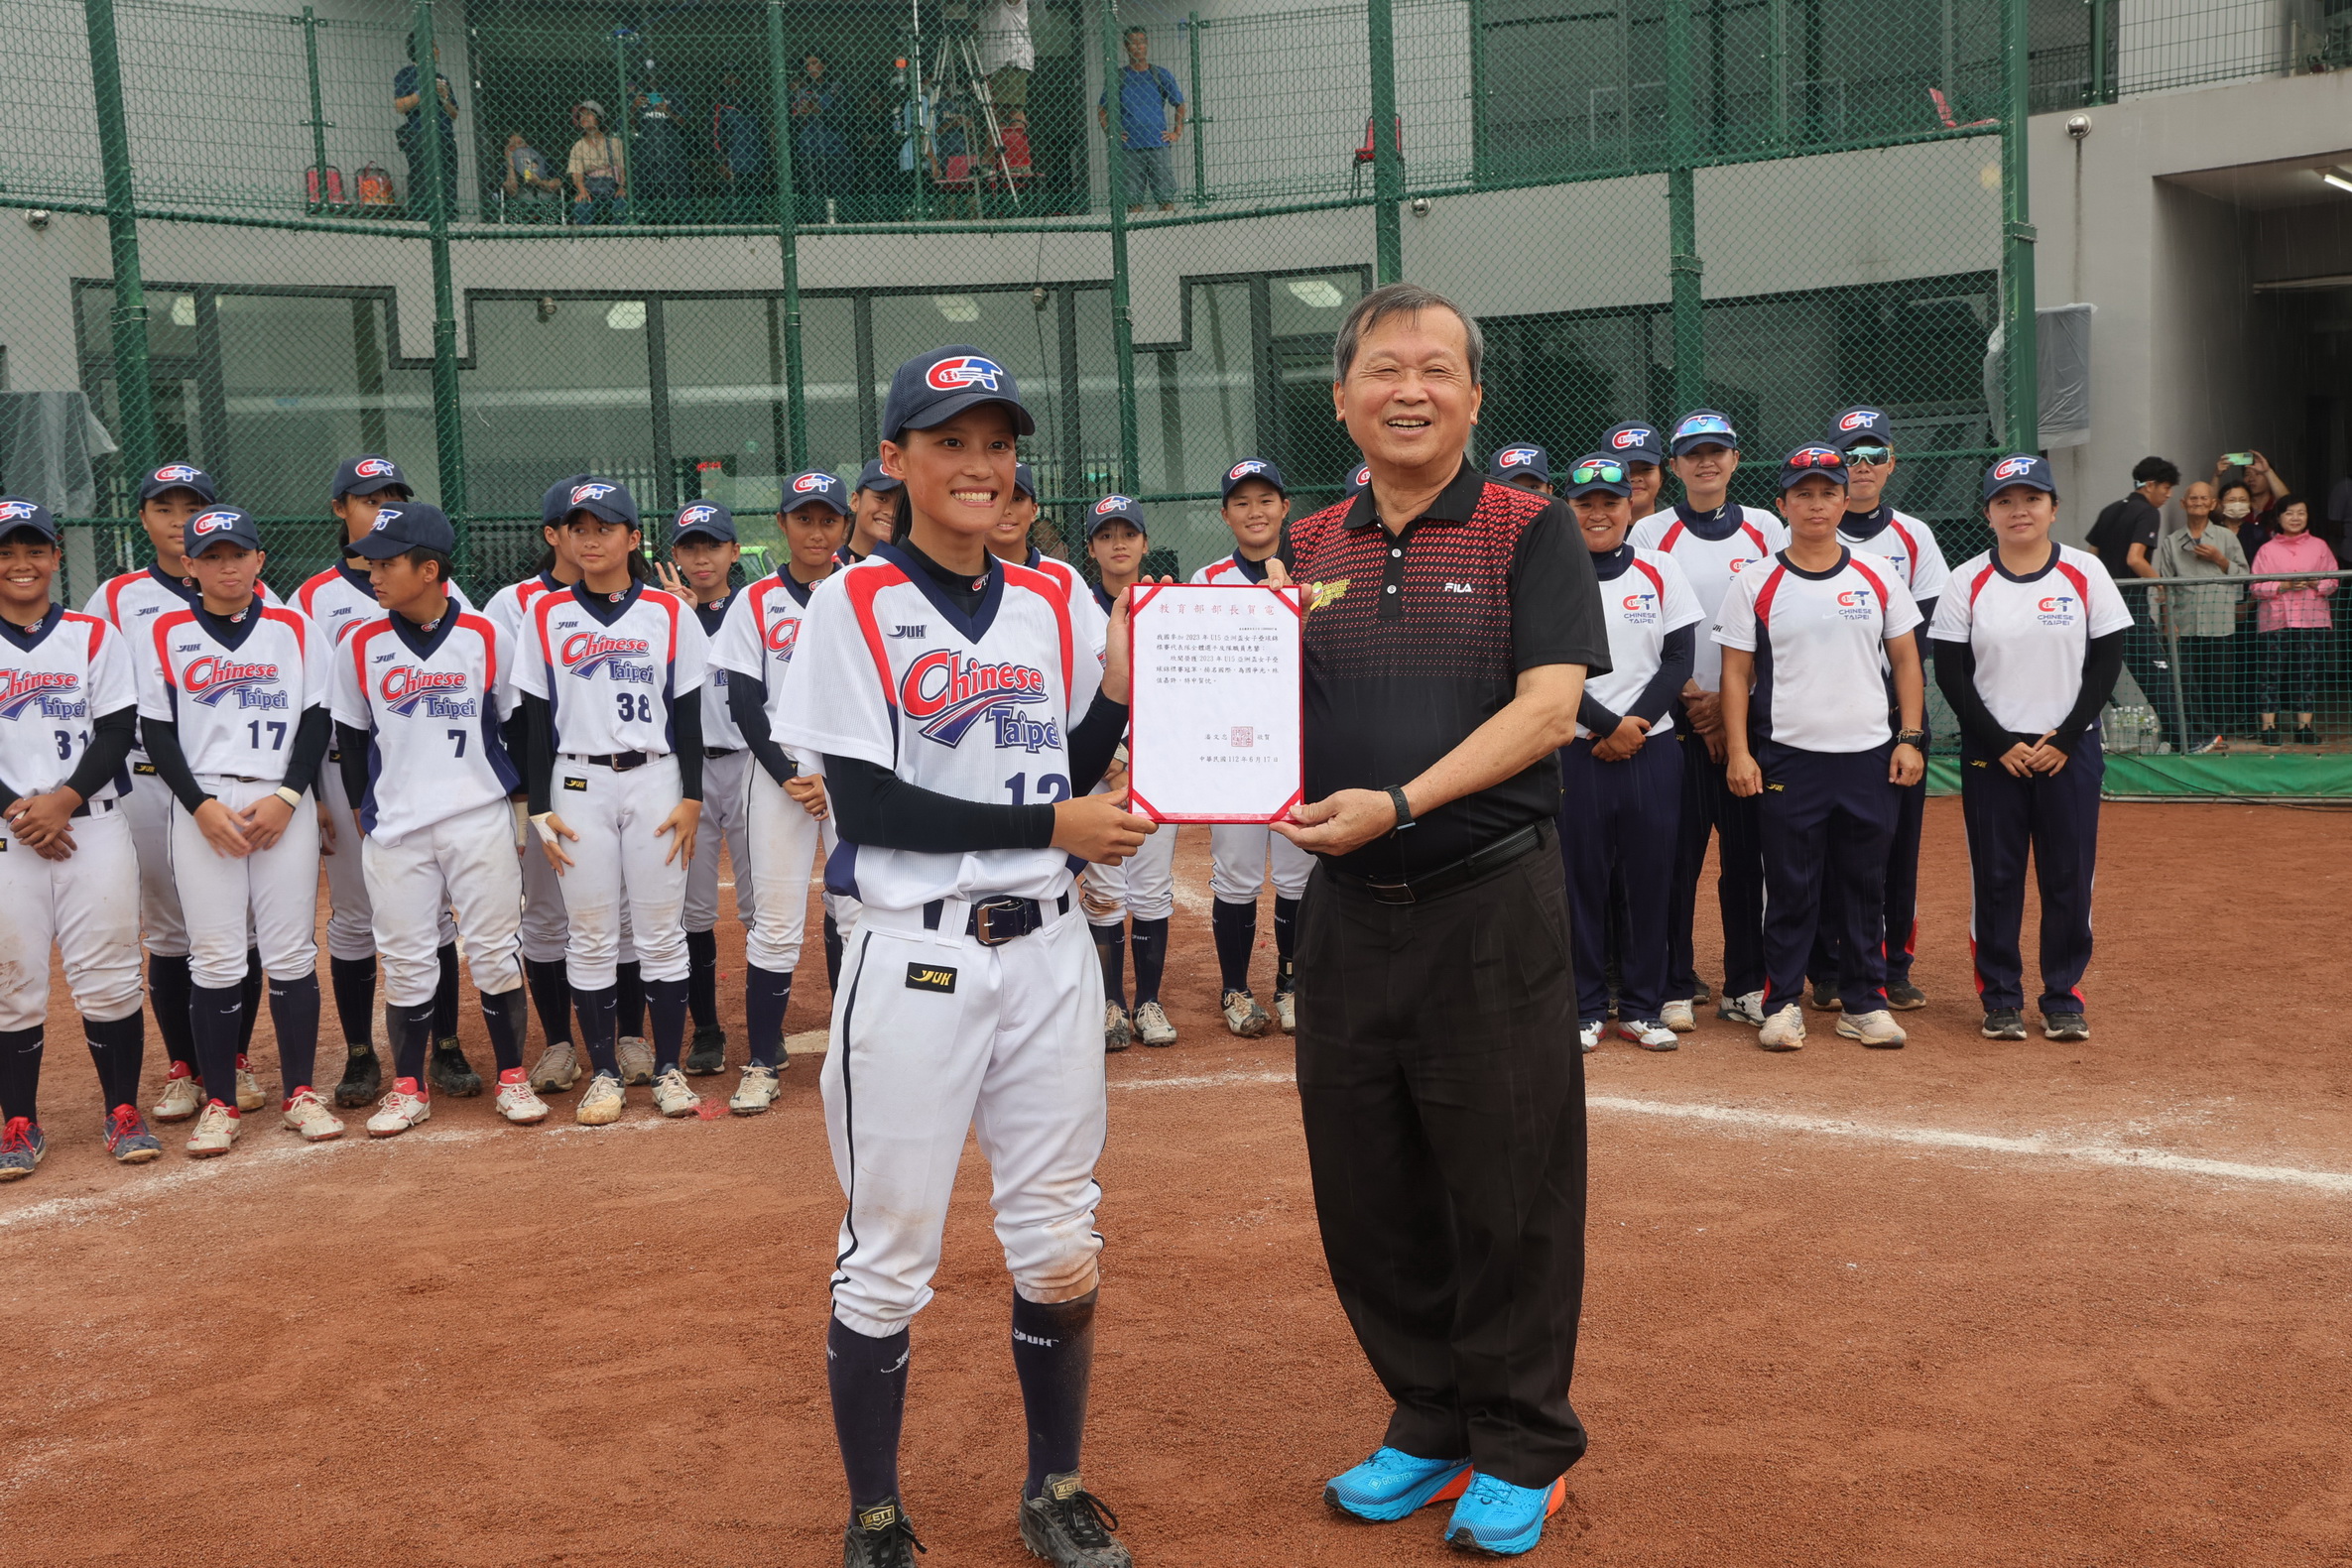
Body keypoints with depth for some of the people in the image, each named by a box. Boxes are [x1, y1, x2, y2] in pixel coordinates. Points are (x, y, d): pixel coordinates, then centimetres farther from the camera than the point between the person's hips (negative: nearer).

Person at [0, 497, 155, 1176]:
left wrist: (63, 801, -12)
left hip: (95, 825, 0)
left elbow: (117, 734, 1)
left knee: (109, 977, -1)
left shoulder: (95, 637, 7)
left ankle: (124, 1113, 10)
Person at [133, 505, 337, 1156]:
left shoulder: (295, 630, 6)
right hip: (202, 805, 0)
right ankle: (219, 1103, 7)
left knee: (292, 951, 1)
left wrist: (286, 798, -9)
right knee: (214, 956, -1)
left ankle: (299, 1092, 10)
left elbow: (317, 722, 4)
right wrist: (202, 806, -10)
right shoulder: (167, 635, 5)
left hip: (284, 804, 1)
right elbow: (158, 734, 2)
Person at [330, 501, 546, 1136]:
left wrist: (519, 806, 5)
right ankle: (409, 1088, 17)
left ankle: (511, 1078, 15)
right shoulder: (359, 645, 2)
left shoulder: (486, 637, -2)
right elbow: (351, 738, 11)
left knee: (496, 954, 2)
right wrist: (364, 815, 9)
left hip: (480, 822, -1)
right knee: (404, 962, 4)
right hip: (394, 831, 1)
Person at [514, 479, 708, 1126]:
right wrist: (540, 809, 0)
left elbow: (687, 715, 4)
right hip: (579, 785, 1)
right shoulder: (546, 617, 5)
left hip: (655, 781, 0)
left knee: (662, 931, 2)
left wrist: (691, 799, -2)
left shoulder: (669, 613, 3)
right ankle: (604, 1073, 12)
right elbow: (536, 720, 5)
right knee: (591, 937, 3)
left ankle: (669, 1070, 11)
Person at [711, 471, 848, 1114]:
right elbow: (745, 704, 2)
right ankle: (763, 1062, 5)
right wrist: (788, 774, -9)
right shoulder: (754, 603, 6)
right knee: (773, 922, -3)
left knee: (858, 914, 1)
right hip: (779, 773, -1)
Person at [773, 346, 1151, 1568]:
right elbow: (868, 805, -13)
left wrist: (1116, 692, -3)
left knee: (1059, 1248, 12)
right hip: (916, 967, -4)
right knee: (887, 1262, 4)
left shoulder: (1048, 607, 9)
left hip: (1047, 957, 5)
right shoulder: (853, 607, -5)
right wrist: (1051, 825, -16)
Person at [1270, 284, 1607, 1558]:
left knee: (1508, 1191, 3)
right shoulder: (1306, 553, 12)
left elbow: (1547, 706, -12)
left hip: (1488, 909, -4)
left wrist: (1402, 802, -22)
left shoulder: (1528, 533, -1)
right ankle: (1429, 1425, 30)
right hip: (1344, 912, 5)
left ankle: (1522, 1451, 20)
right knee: (1366, 1194, 12)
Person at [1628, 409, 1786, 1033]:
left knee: (1746, 853, 5)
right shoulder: (1650, 533, 3)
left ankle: (1745, 988, 13)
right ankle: (1676, 989, 6)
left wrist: (1732, 703, -6)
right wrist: (1692, 697, -9)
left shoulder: (1766, 531, 9)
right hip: (1675, 718, -2)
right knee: (1677, 853, -1)